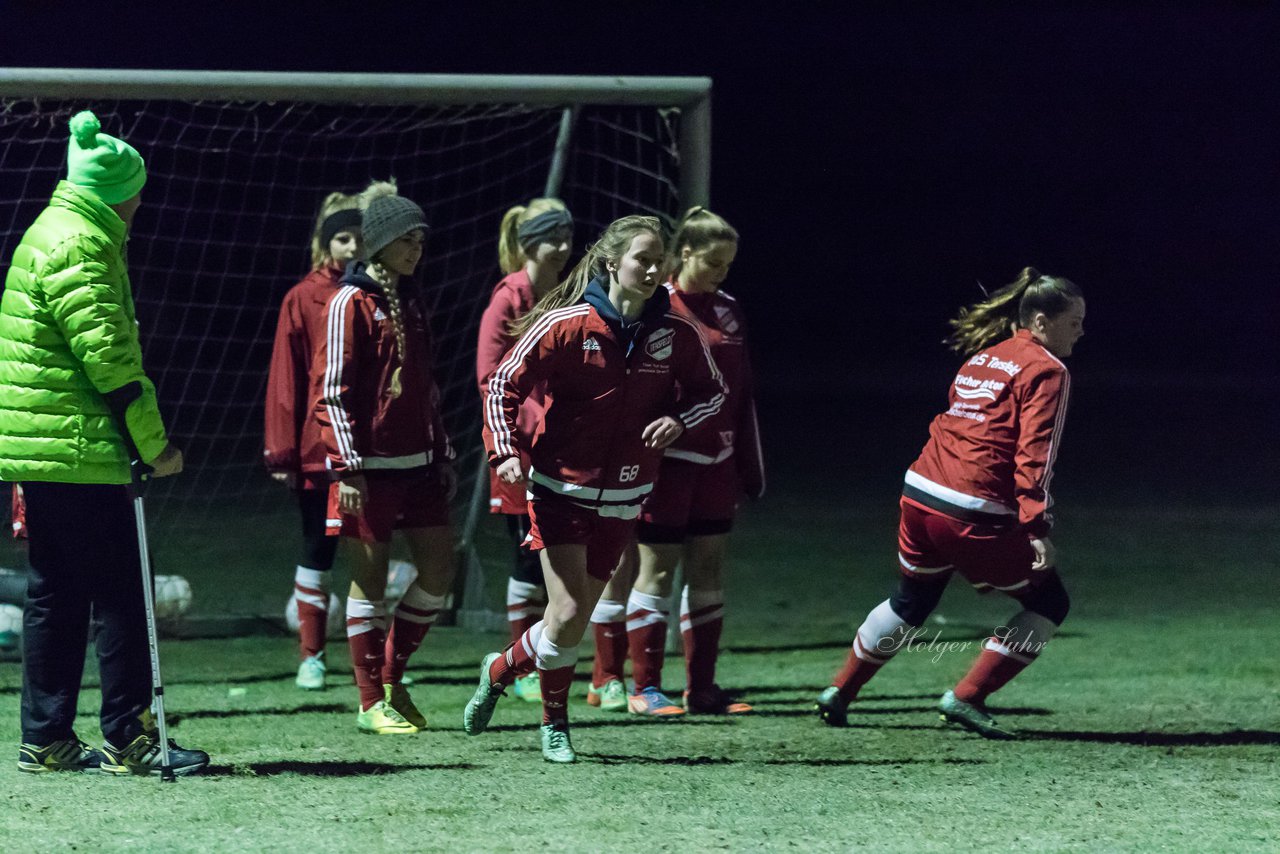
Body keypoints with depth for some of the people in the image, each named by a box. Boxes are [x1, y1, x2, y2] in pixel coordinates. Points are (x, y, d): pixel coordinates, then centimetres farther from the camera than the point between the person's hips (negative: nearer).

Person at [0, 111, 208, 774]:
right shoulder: (80, 246, -14)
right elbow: (109, 357, -19)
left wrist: (142, 439, 21)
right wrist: (155, 444, -14)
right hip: (80, 449, -10)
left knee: (54, 595, 11)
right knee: (118, 591, -6)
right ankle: (128, 739, -6)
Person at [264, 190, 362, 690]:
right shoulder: (303, 300, 0)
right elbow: (286, 378, 0)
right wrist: (282, 451, -5)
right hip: (319, 448, -2)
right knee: (318, 550, 5)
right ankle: (310, 657, 11)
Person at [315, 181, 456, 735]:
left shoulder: (410, 303, 15)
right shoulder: (352, 303, -8)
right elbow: (335, 391, -11)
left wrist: (443, 454, 20)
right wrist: (348, 467, -16)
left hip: (415, 461, 7)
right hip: (369, 464, -7)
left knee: (438, 567, 4)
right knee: (370, 578, -2)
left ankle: (392, 676, 19)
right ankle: (372, 704, 4)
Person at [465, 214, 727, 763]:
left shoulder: (676, 333, -3)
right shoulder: (566, 325, -12)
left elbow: (712, 391, 12)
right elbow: (505, 384, -5)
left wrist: (678, 420, -9)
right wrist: (505, 452, -17)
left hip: (621, 500, 4)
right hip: (561, 489, -4)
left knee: (574, 623, 7)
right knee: (566, 615, -13)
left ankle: (499, 670, 35)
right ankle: (554, 726, 11)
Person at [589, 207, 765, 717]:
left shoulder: (727, 311, 11)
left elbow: (742, 393, 18)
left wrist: (751, 469, 18)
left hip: (715, 463, 6)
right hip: (665, 461, -6)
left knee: (707, 570, 7)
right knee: (656, 570, -2)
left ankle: (702, 688, 12)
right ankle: (645, 688, 3)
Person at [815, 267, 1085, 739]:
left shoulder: (983, 359, 19)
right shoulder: (1046, 371, -6)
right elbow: (1034, 454, -16)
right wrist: (1038, 529, -20)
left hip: (921, 493, 8)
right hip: (974, 515, -8)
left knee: (912, 601, 29)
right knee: (1048, 603, 5)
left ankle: (840, 692, 34)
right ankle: (966, 698, 0)